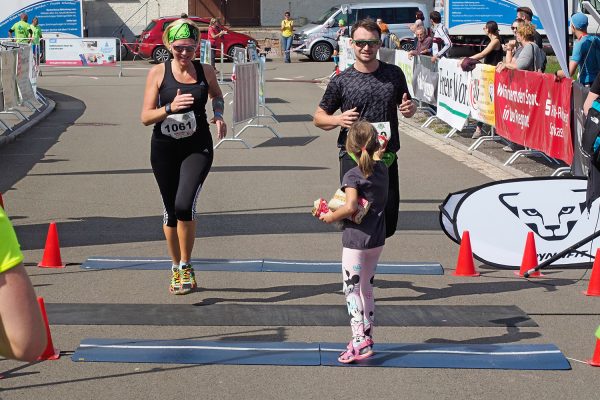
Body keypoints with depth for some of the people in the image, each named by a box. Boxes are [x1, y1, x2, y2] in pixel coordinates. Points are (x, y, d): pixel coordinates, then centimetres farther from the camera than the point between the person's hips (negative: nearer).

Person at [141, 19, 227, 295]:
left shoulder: (206, 72, 0)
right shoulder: (158, 73, -5)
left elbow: (217, 96, 22)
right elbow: (146, 117, -7)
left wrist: (219, 114, 2)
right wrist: (170, 107, -24)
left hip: (197, 148, -1)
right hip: (164, 149, 1)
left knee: (184, 204, -20)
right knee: (171, 210, 11)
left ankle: (186, 266, -1)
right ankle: (176, 267, 31)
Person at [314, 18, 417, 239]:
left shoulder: (394, 74, 6)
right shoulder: (341, 81, -1)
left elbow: (407, 105, 20)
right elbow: (319, 117, 6)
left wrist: (410, 109, -5)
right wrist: (339, 120, -15)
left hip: (387, 157, 2)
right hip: (353, 157, -2)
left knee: (389, 221, 6)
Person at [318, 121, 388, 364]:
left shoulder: (352, 176, -17)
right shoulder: (383, 169, 2)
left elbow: (350, 207, -30)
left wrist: (331, 217, -16)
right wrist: (377, 151, 38)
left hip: (356, 241, -7)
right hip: (377, 240, 7)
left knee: (352, 290, -1)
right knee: (367, 289, 18)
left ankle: (360, 343, -9)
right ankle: (367, 337, 25)